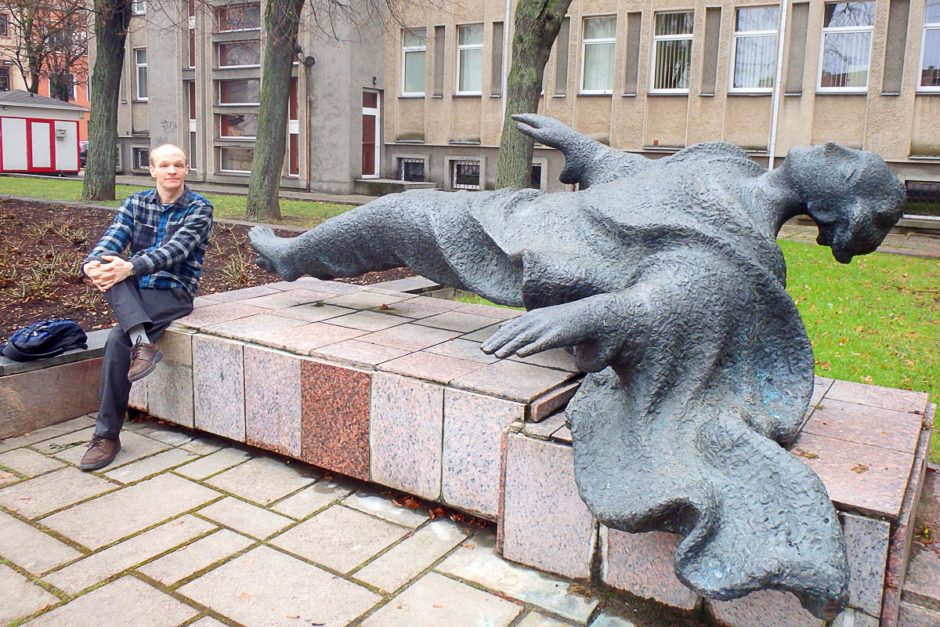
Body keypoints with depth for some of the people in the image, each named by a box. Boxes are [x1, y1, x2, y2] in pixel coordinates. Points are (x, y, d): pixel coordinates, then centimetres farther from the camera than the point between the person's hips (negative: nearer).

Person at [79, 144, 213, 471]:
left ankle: (107, 435, -16)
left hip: (173, 292, -4)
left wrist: (130, 267, -36)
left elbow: (175, 249, -20)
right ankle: (142, 341, -40)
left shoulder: (199, 208, -4)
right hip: (134, 289, 5)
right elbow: (111, 240, -6)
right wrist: (93, 264, -29)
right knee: (107, 268, -27)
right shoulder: (135, 203, 10)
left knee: (118, 341, -26)